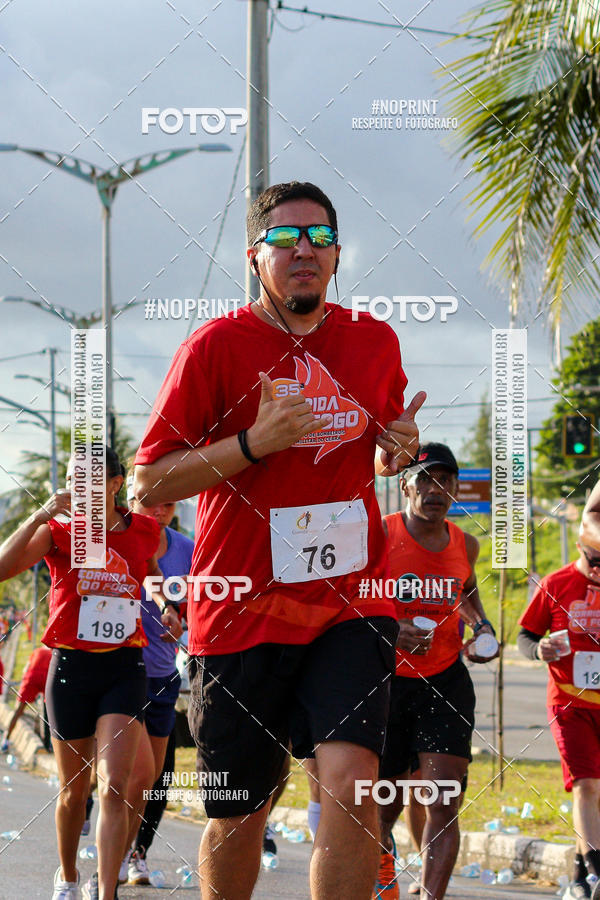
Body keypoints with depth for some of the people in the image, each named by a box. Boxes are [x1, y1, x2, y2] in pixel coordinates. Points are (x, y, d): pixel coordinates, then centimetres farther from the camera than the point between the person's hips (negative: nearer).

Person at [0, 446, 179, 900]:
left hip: (124, 669, 0)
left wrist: (167, 606, 10)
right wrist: (41, 515, -26)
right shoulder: (58, 532, -2)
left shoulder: (144, 531, 4)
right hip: (71, 668, 0)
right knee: (74, 791, 11)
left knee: (114, 789, -15)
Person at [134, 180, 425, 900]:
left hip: (351, 600, 2)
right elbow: (148, 485, -6)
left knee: (350, 779, -19)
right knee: (237, 818, 7)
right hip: (242, 611, -2)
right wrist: (253, 443, -19)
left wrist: (396, 450, 1)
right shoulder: (215, 347, -5)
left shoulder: (375, 342, 8)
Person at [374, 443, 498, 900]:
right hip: (387, 679, -2)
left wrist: (482, 628, 6)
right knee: (387, 800, 12)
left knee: (444, 805, -13)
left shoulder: (465, 544, 4)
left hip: (446, 681, 2)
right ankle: (383, 851, 46)